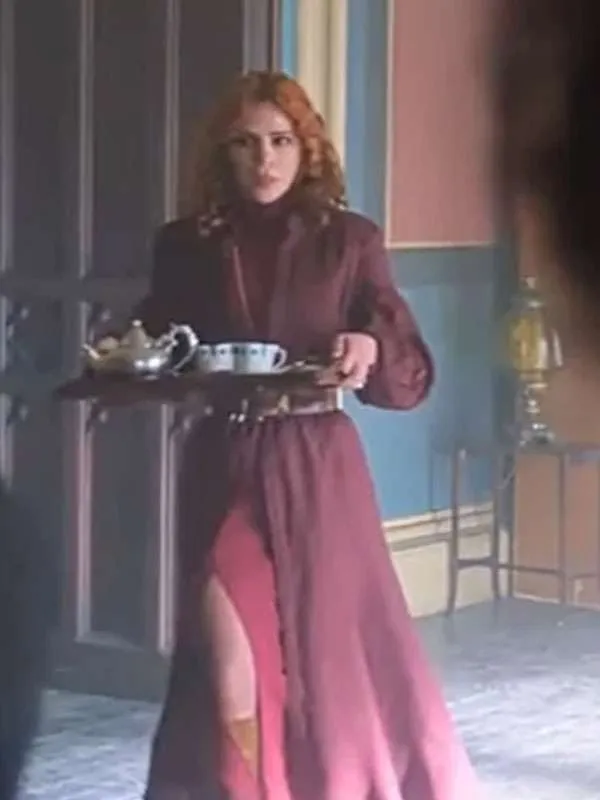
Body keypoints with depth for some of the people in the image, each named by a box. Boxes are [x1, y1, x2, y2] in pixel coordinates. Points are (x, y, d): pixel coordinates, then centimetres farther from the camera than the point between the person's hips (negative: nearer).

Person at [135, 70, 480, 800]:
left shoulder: (349, 241, 0)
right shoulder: (187, 246, 4)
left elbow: (413, 375, -1)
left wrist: (371, 352, -21)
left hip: (318, 471, -1)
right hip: (224, 472, 1)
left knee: (334, 648, 1)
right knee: (233, 651, -2)